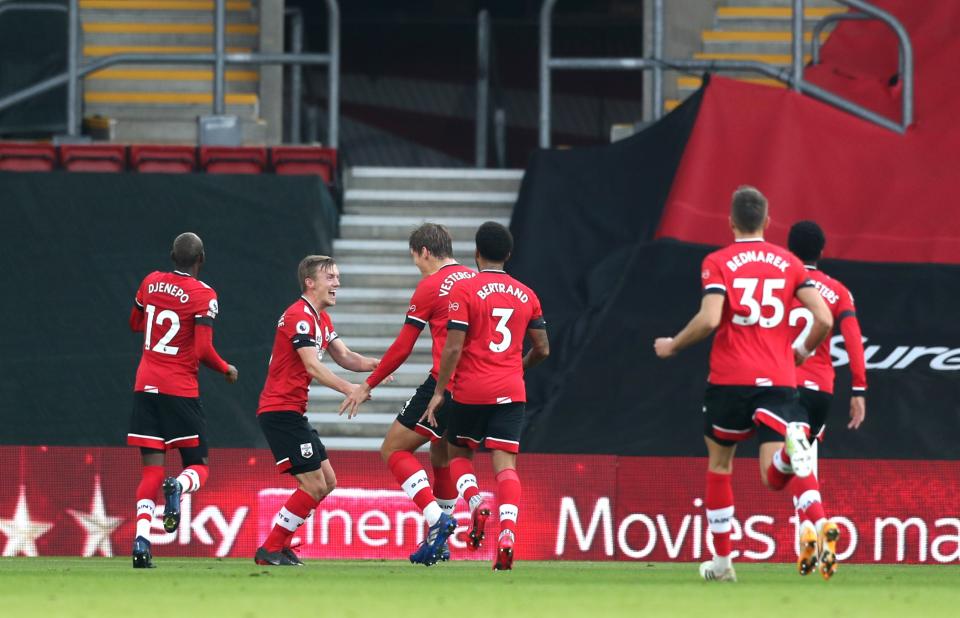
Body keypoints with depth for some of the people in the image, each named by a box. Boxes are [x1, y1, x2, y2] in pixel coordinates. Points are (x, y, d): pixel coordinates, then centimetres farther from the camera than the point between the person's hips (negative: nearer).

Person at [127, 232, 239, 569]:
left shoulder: (151, 282, 6)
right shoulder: (204, 296, -8)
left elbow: (135, 324, 22)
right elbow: (203, 350, -13)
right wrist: (227, 370, 4)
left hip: (145, 387, 4)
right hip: (180, 390, -4)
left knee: (152, 471, 4)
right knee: (197, 467, 8)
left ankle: (141, 538, -17)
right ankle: (177, 487, -29)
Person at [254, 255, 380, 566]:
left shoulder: (321, 318, 16)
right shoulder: (299, 316, -16)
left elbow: (345, 357, 14)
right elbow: (313, 367, -25)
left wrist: (375, 364, -5)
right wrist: (349, 388, -36)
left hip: (293, 412, 10)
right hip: (280, 410, -10)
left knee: (327, 482, 12)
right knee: (314, 485, -12)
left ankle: (279, 543, 17)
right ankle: (269, 550, -4)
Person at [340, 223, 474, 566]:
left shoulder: (430, 287, -5)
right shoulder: (474, 280, 13)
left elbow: (402, 348, -3)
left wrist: (368, 386, 6)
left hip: (443, 384, -7)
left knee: (393, 450, 2)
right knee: (442, 458, 23)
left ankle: (436, 516, -16)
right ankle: (438, 543, 22)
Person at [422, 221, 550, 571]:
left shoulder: (464, 289, -6)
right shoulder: (526, 295, 7)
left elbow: (453, 347, -11)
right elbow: (542, 348, 12)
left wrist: (439, 391, -4)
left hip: (471, 390, -3)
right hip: (511, 392, 3)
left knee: (458, 453, 17)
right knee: (505, 464, -2)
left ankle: (476, 504, -10)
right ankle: (507, 535, -19)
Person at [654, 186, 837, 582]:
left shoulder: (718, 263, -1)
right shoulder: (789, 263, 9)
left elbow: (709, 319, -15)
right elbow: (823, 319, 1)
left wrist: (671, 346, 2)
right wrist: (802, 351, 21)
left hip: (730, 379, -2)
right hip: (779, 379, 2)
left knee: (718, 464, 21)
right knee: (775, 475, -5)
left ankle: (721, 561, 22)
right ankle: (820, 525, -41)